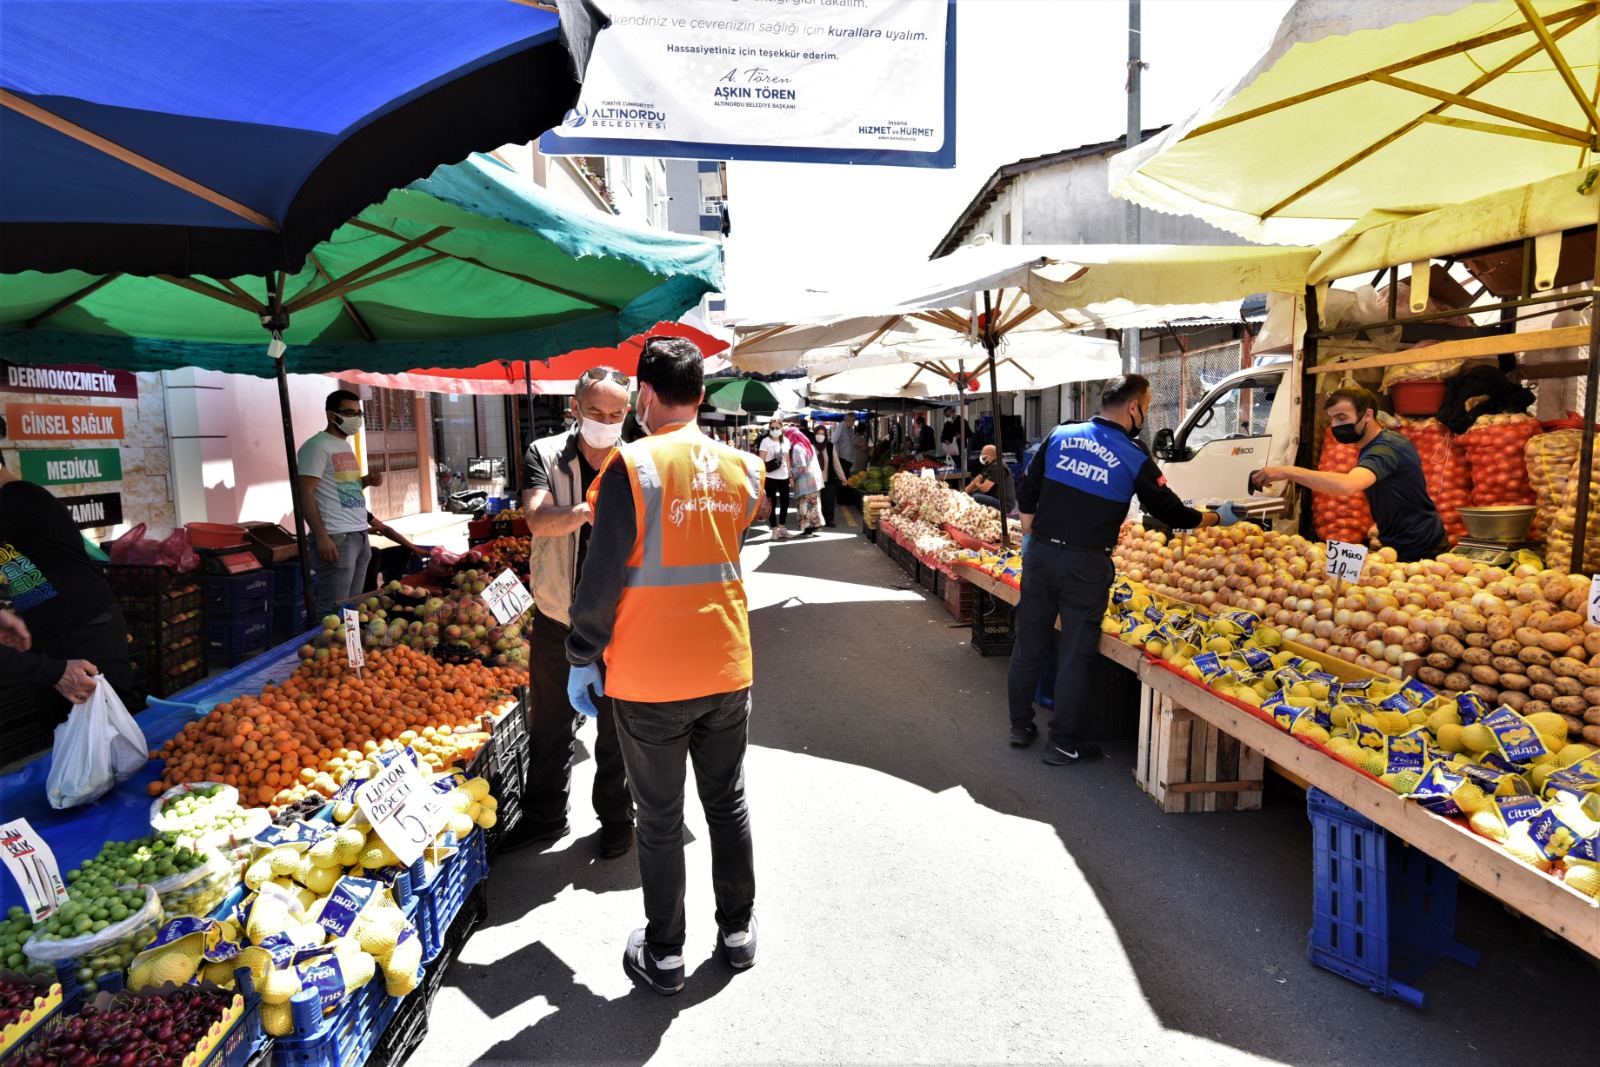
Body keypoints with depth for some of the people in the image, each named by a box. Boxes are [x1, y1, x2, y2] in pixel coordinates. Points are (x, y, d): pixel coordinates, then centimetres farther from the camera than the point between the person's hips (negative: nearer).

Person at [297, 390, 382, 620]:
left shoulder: (346, 446, 19)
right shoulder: (317, 445, -8)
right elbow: (305, 494, -14)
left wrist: (366, 481, 6)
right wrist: (322, 537, -21)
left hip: (360, 535, 9)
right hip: (337, 537, -9)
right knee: (334, 609, -7)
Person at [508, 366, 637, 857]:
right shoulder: (544, 456, -4)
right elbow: (538, 521, -21)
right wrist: (590, 510, -37)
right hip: (557, 618, 2)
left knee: (616, 729, 12)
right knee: (549, 724, 17)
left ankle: (616, 818, 32)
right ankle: (545, 816, 37)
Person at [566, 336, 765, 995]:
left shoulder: (633, 466, -15)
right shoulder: (740, 467, 1)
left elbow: (603, 577, -15)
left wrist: (582, 658, -3)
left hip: (649, 681, -4)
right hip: (727, 669, 4)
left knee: (659, 820, 12)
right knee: (728, 803, 20)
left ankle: (663, 955, 27)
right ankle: (737, 931, 35)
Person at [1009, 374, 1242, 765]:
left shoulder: (1060, 435, 3)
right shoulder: (1135, 458, -5)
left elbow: (1026, 494, 6)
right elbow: (1172, 513, 4)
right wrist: (1217, 517, 21)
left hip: (1041, 553, 4)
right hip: (1086, 566, -4)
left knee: (1029, 643, 13)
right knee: (1076, 654, 7)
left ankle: (1020, 726, 27)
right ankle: (1062, 743, 16)